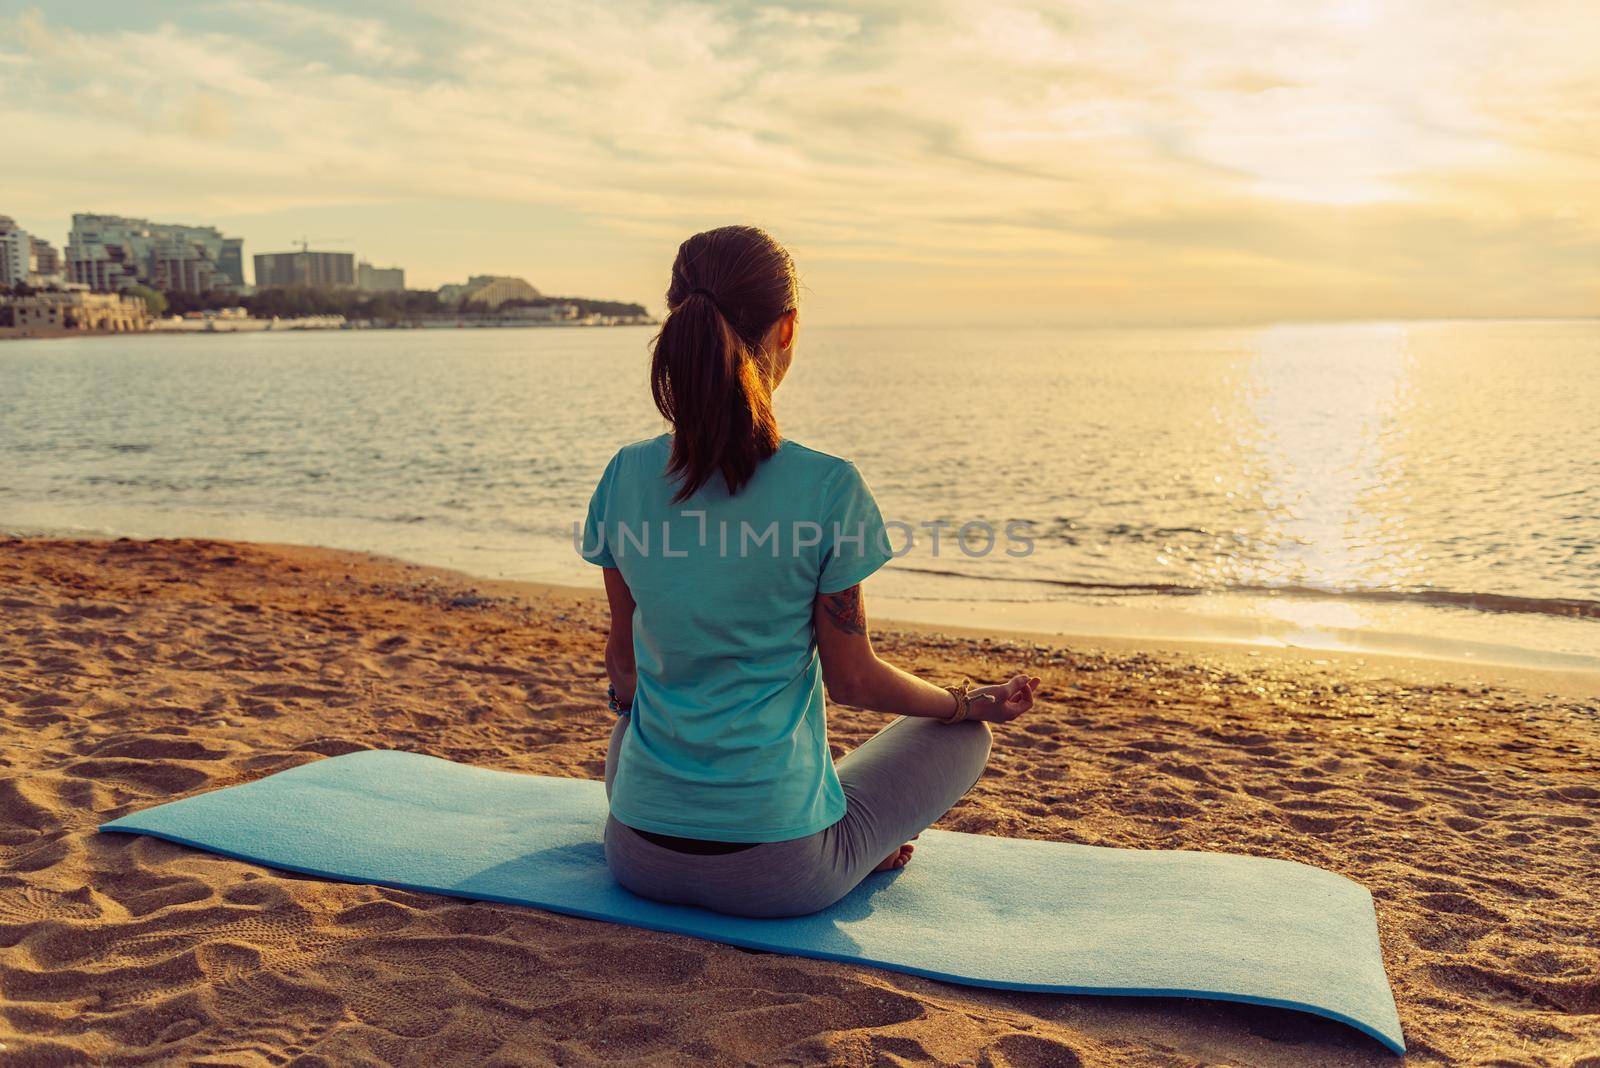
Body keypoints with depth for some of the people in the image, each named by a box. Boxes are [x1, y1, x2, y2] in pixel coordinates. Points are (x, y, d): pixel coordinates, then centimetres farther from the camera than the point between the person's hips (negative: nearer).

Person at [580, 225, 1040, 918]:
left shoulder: (627, 476, -6)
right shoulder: (828, 489, -18)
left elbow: (624, 659, 7)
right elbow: (852, 678, -6)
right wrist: (974, 702, 13)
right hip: (779, 872, -3)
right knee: (964, 736, 21)